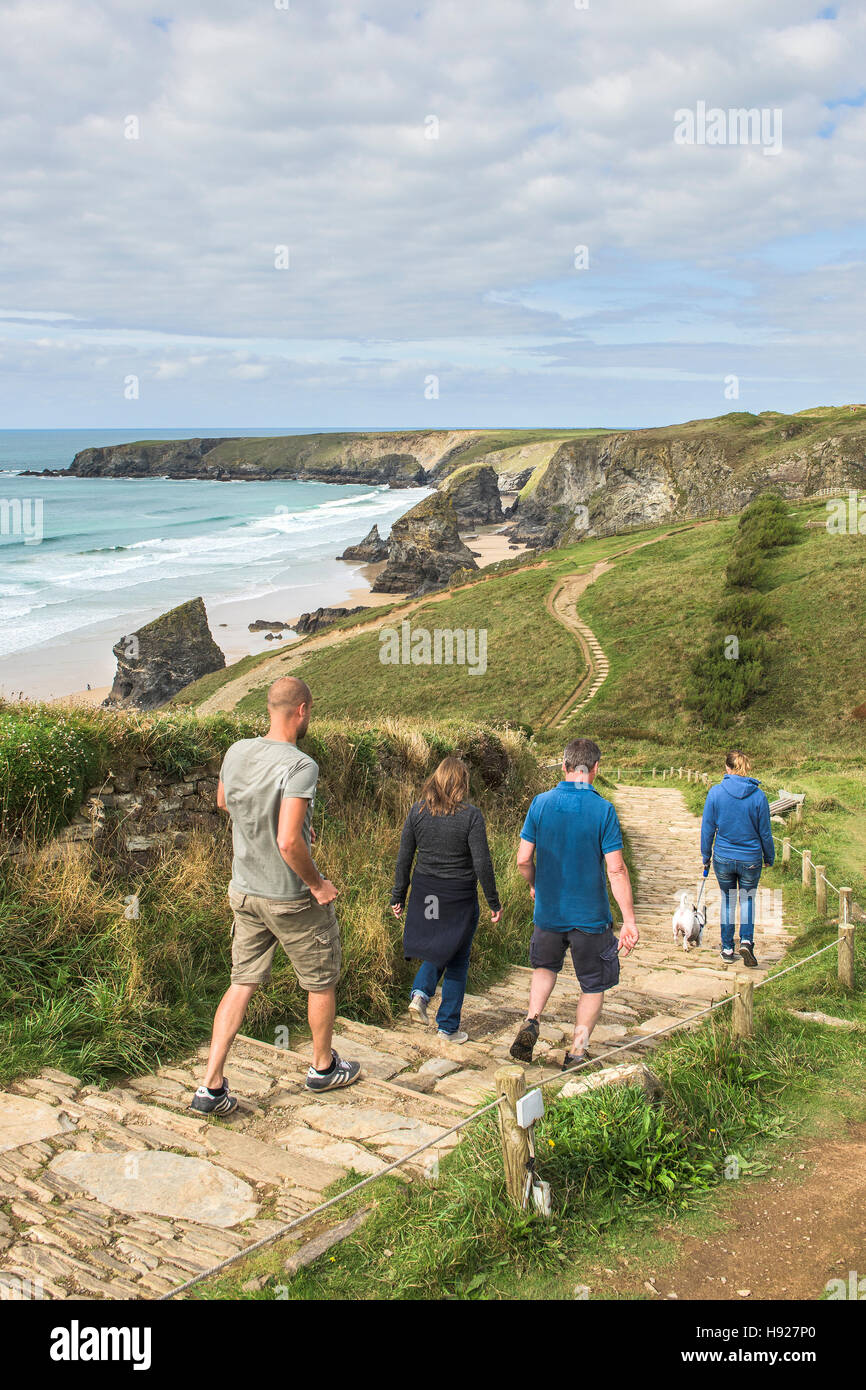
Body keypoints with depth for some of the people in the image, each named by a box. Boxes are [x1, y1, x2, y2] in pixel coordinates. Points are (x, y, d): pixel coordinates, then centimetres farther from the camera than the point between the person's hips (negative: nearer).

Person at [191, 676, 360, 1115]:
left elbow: (222, 802, 18)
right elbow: (289, 843, -31)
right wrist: (317, 883, -15)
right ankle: (323, 1068, 34)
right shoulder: (299, 766, -25)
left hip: (244, 892, 6)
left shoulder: (237, 753, -3)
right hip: (291, 898, -6)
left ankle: (211, 1087, 9)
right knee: (322, 982, 16)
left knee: (242, 984, 13)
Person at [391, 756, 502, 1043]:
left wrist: (398, 896, 11)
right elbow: (482, 863, -12)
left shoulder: (418, 811, -1)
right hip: (460, 897, -3)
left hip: (425, 894, 3)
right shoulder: (471, 815, -12)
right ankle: (448, 1026, 16)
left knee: (437, 948, 25)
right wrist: (494, 902, -3)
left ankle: (420, 992, 1)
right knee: (457, 960, 11)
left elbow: (404, 857, 2)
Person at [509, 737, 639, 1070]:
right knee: (594, 985, 15)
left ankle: (532, 1021, 7)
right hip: (590, 916, -3)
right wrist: (629, 921, -10)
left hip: (548, 910, 3)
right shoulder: (603, 809, -13)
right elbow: (616, 870, -15)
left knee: (545, 966, 28)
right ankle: (577, 1055, 17)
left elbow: (523, 859, -3)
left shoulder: (541, 803, -6)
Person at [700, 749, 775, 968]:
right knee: (747, 899, 18)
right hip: (751, 859, 0)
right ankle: (746, 940, -4)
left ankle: (727, 949, 22)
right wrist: (769, 857, 13)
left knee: (727, 900, 18)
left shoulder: (715, 792, -10)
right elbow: (765, 832, -2)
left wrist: (706, 857, 8)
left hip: (723, 858, 1)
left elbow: (707, 828, -4)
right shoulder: (758, 795, -10)